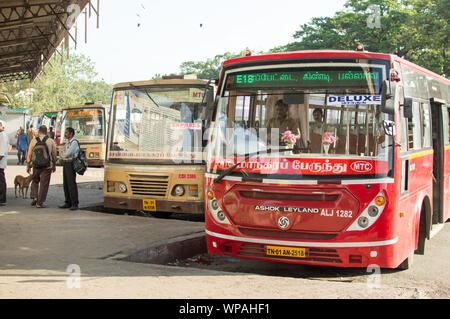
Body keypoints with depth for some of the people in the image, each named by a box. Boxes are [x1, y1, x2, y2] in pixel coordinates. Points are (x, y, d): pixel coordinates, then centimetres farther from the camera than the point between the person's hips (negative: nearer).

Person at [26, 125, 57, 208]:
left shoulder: (33, 141, -1)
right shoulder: (51, 141, -2)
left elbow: (29, 154, 3)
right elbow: (54, 155, 4)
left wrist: (28, 165, 14)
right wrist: (54, 165, 17)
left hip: (36, 165, 1)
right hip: (47, 167, -1)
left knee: (35, 181, 22)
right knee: (44, 184, 4)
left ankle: (34, 197, 8)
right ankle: (40, 203, 4)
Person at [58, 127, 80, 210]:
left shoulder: (74, 142, -12)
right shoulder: (67, 143, 18)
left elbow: (68, 153, -20)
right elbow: (61, 152, 17)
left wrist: (62, 155, 0)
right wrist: (61, 158, -4)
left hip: (71, 164, -9)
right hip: (65, 164, 9)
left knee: (72, 184, -10)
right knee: (66, 184, 8)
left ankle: (75, 204, -7)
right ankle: (68, 203, 13)